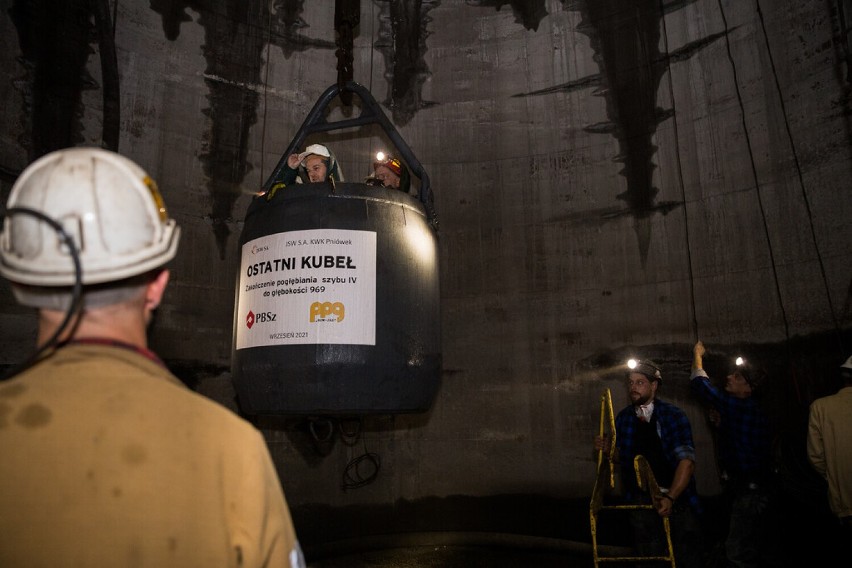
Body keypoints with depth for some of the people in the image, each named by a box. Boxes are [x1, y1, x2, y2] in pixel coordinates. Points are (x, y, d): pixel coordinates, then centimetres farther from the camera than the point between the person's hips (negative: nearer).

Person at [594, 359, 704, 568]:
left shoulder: (673, 415, -12)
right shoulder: (623, 418, 1)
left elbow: (686, 461, -18)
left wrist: (670, 498, -28)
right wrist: (608, 448, -9)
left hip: (677, 498, -3)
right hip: (641, 501, 3)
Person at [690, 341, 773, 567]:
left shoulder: (743, 407, -18)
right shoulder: (746, 410, 12)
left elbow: (700, 384, -18)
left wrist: (697, 355, -2)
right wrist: (720, 424, 7)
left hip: (749, 490, -11)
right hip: (741, 487, 11)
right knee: (748, 550, 20)